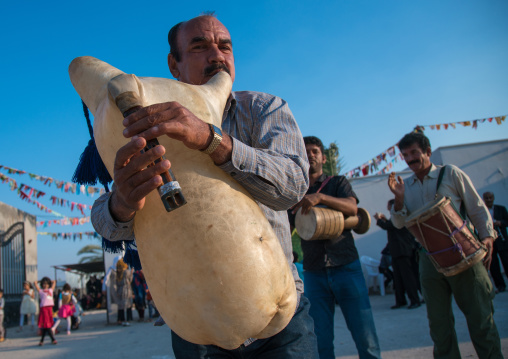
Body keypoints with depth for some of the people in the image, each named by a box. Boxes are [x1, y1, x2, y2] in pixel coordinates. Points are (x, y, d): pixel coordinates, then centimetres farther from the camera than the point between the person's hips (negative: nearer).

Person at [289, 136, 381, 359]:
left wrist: (319, 197, -25)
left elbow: (351, 207, -11)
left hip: (346, 267, -1)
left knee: (365, 338, -4)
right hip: (314, 273, 2)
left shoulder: (338, 183, 10)